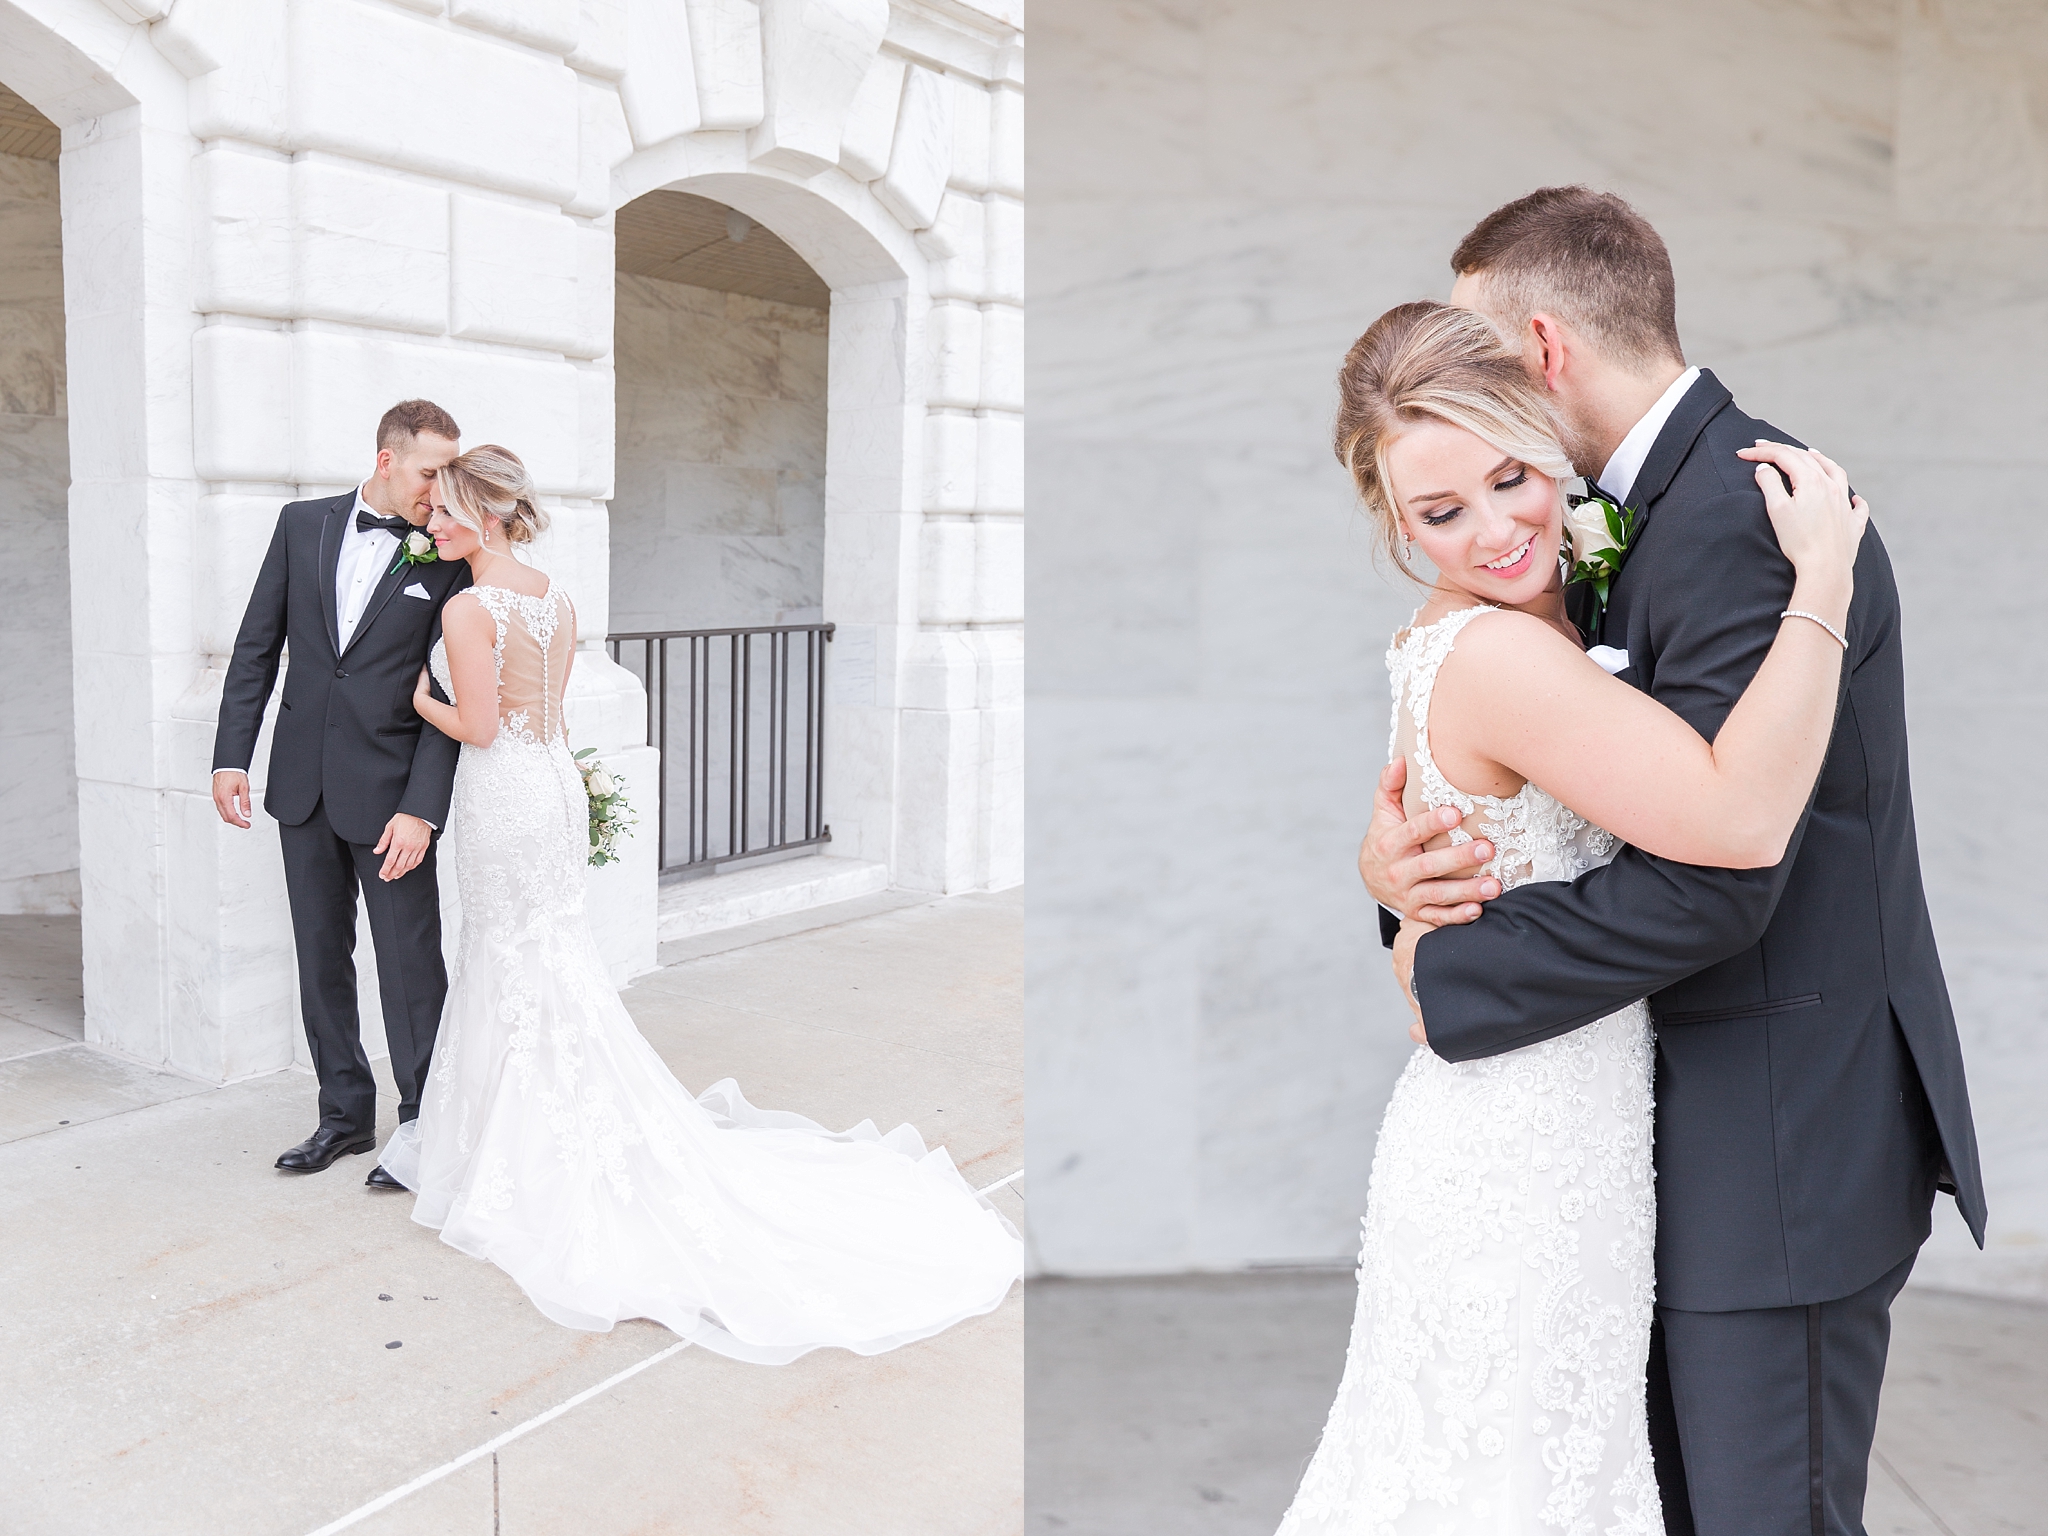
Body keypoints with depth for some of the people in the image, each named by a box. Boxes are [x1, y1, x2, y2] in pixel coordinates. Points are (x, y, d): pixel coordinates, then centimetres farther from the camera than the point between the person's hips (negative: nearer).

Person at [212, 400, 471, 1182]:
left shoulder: (449, 558, -6)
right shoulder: (303, 524, 5)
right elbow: (257, 646, 8)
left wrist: (421, 808, -16)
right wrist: (231, 756, 2)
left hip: (390, 793, -4)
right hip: (303, 785, 5)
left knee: (411, 965, 1)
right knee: (322, 960, 14)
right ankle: (345, 1114, 28)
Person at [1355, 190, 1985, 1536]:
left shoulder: (1739, 515, -21)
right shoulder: (1648, 513, 10)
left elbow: (1707, 881, -27)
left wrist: (1449, 976, -17)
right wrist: (1398, 852, -12)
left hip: (1781, 1147, -9)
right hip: (1699, 1121, 9)